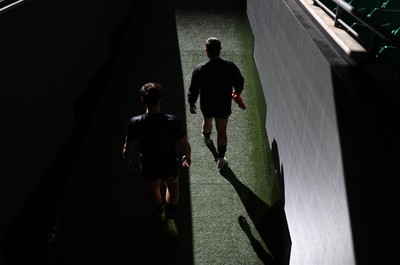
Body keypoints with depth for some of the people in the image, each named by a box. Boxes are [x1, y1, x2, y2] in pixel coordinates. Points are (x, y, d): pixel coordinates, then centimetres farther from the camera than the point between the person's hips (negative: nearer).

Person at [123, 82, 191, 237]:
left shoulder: (134, 123, -26)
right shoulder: (172, 121, -29)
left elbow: (128, 149, -14)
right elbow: (184, 145, -15)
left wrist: (128, 163, 8)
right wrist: (187, 157, 8)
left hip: (148, 167, 1)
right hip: (169, 166, -1)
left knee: (153, 187, 32)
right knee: (173, 185, 32)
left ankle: (160, 213, 59)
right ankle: (170, 219, 27)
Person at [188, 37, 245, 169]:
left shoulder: (199, 69, -23)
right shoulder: (230, 67, -20)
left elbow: (193, 90, -12)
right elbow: (240, 82, -3)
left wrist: (191, 104, 5)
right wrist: (238, 92, 20)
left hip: (207, 106, 1)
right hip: (224, 106, -1)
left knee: (207, 121, 32)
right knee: (222, 131, 14)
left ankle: (206, 137, 63)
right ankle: (221, 159, 22)